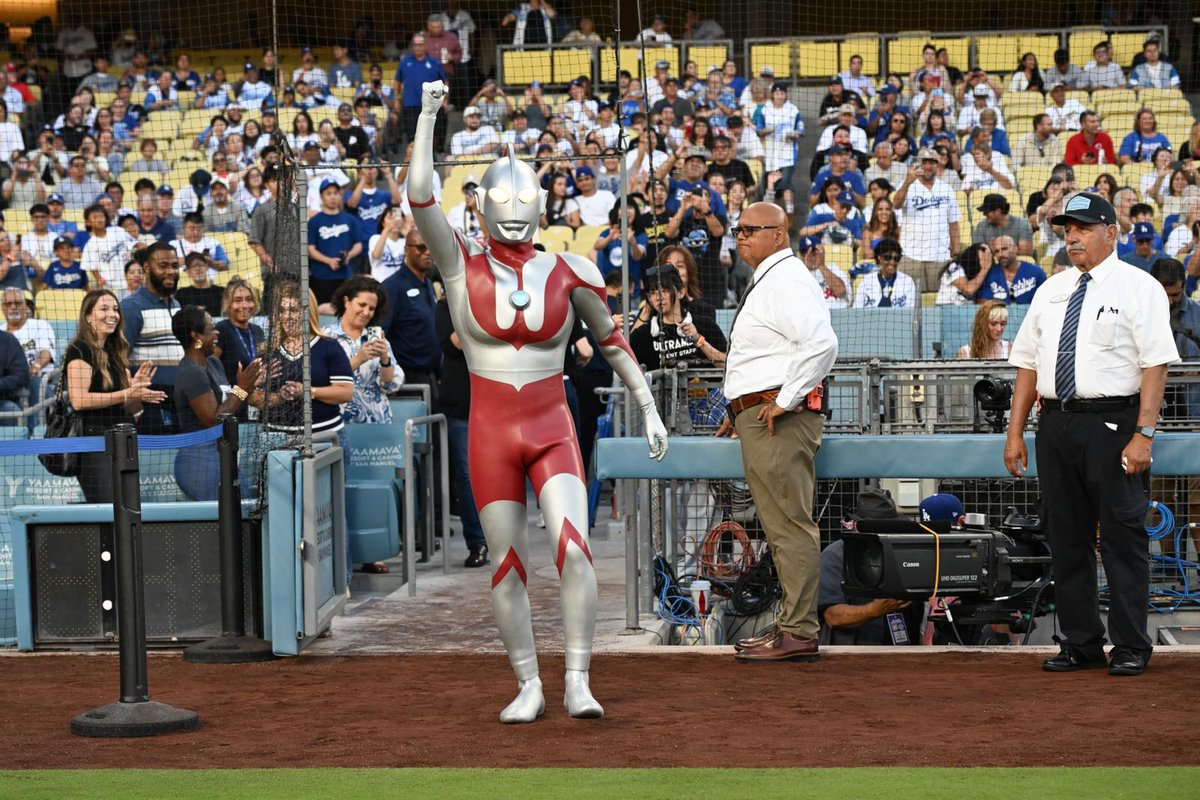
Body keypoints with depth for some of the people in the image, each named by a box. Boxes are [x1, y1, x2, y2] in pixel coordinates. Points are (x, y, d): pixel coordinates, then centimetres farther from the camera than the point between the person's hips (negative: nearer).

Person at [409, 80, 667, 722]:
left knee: (572, 548, -17)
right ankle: (529, 686, 14)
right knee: (507, 564, 3)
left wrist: (648, 409, 13)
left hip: (553, 429, 0)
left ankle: (578, 682, -11)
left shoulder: (570, 272, 2)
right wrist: (428, 116, -12)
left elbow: (610, 340, 14)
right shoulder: (463, 268, -1)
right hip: (491, 433, 0)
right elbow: (420, 199, -14)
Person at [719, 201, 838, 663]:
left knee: (790, 526, -10)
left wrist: (783, 402, -23)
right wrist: (741, 411, 22)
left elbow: (822, 345, -27)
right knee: (781, 526, 14)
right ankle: (793, 624, 20)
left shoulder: (787, 281, -12)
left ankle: (799, 634, -10)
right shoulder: (765, 282, 21)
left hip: (780, 421, -11)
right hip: (757, 417, 11)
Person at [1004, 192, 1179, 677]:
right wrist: (1016, 432, 10)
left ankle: (1131, 649, 0)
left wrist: (1143, 434, -18)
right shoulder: (1051, 291, 16)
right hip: (1056, 424, 6)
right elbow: (1027, 362, 17)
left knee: (1122, 537, -4)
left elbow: (1156, 364, -10)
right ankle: (1080, 645, 15)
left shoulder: (1138, 288, -2)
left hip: (1113, 422, -6)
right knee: (1066, 539, 7)